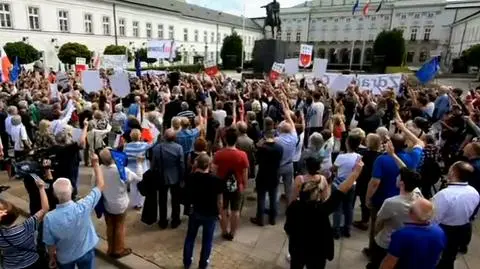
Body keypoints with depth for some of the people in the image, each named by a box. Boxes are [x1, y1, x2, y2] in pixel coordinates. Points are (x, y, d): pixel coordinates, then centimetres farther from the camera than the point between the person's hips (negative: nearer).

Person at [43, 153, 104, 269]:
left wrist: (52, 258, 6)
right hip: (86, 252, 0)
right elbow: (100, 185, -20)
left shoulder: (49, 218, -29)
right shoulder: (83, 207, -33)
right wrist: (96, 163, -11)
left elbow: (50, 244, -14)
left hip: (64, 258, 1)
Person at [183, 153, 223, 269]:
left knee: (190, 237, 21)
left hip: (195, 212, 2)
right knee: (207, 240, 15)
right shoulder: (216, 180, -21)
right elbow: (219, 200, -13)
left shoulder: (191, 177, -13)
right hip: (210, 214, -2)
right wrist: (219, 212, 5)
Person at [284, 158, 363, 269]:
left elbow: (287, 228, -6)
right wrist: (356, 171, -22)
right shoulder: (320, 210, -35)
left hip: (296, 249, 3)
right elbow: (341, 191, -30)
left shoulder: (293, 206, -22)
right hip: (317, 254, -3)